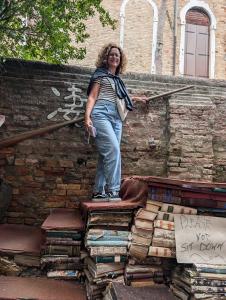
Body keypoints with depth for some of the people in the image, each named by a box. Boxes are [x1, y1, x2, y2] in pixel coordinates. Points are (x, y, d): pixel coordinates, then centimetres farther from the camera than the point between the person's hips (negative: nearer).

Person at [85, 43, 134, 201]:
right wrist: (87, 116, -12)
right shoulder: (100, 73, 9)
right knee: (113, 149, -21)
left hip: (116, 117, 6)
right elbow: (92, 96, 1)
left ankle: (99, 192, 4)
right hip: (101, 113, -6)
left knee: (107, 155, 0)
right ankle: (113, 190, -19)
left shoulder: (118, 79, 26)